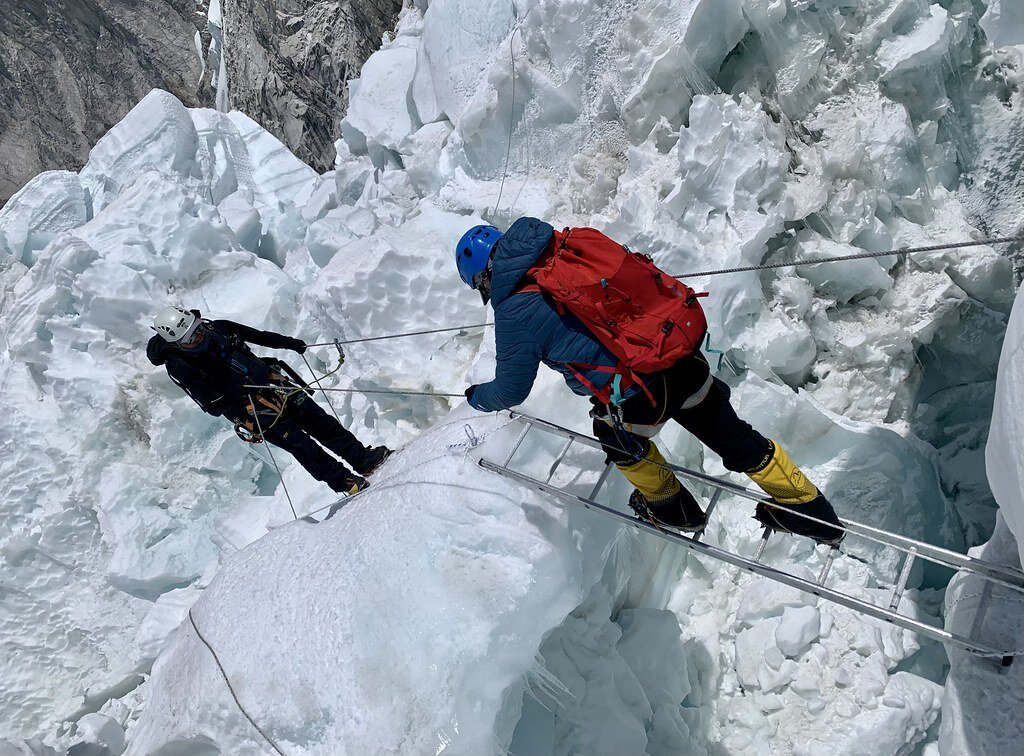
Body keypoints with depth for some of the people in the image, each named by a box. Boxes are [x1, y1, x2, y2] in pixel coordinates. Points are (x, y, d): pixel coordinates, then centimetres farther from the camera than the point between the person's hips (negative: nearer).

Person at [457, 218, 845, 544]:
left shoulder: (514, 313, -8)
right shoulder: (565, 244, 7)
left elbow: (511, 389, 3)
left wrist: (477, 397, 24)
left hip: (639, 394, -5)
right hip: (684, 356, 6)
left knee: (620, 438, 30)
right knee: (735, 439, 23)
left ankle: (671, 507, 51)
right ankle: (811, 511, 39)